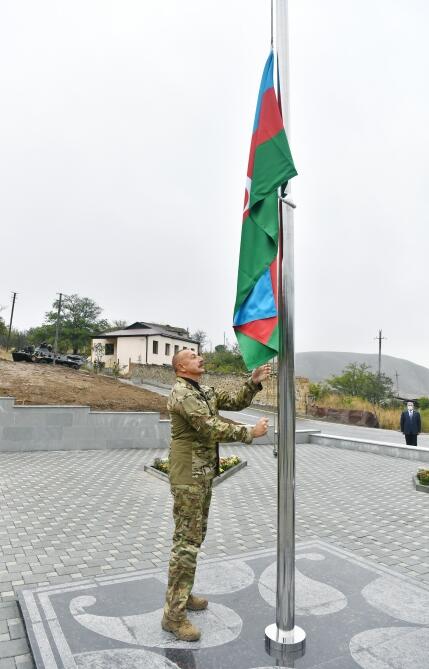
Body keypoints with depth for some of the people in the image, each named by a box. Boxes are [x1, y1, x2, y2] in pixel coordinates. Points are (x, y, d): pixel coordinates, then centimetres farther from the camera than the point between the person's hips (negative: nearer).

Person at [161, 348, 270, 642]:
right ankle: (174, 614, 5)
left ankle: (182, 594, 32)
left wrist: (254, 382, -6)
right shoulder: (182, 394, -18)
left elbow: (236, 402, 10)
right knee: (187, 540, -5)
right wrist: (250, 433, -19)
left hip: (203, 474, 10)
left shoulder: (206, 392, 13)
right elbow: (212, 428, -25)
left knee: (195, 535, 18)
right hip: (188, 476, -10)